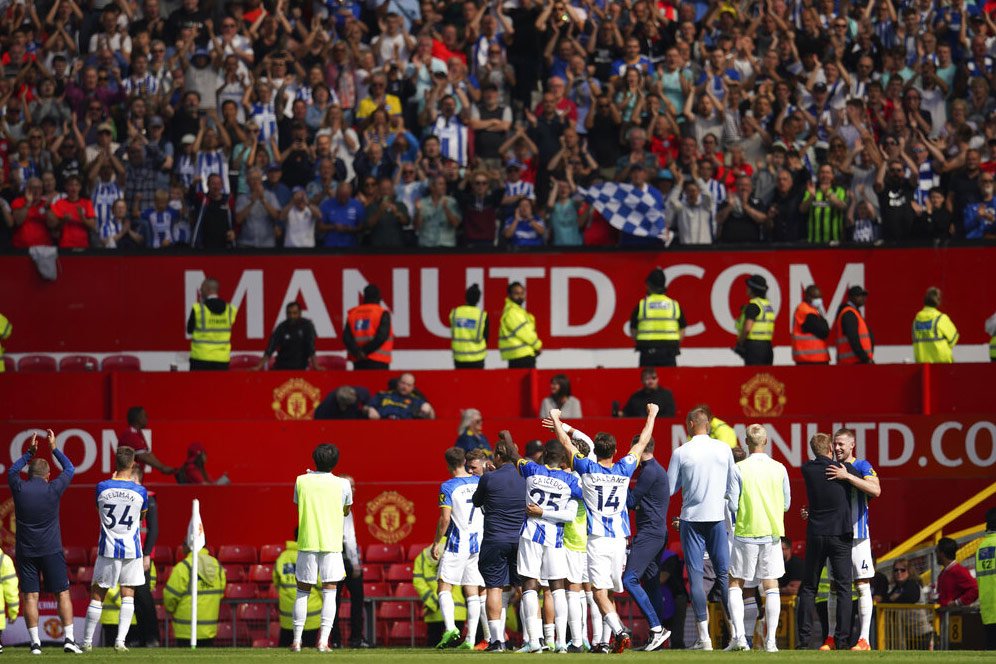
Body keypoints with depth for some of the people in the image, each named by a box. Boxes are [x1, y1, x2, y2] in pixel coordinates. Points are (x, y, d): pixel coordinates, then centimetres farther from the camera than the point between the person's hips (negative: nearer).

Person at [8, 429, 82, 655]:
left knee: (30, 596, 1)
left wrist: (29, 452, 27)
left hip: (25, 551, 1)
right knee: (63, 594, 4)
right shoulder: (53, 490, -6)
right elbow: (70, 469, 12)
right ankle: (69, 639, -2)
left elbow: (12, 470, 20)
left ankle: (35, 642, -4)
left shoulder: (19, 489, -3)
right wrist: (54, 448, 20)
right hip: (51, 550, -1)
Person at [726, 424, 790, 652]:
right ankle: (771, 640, 2)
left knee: (736, 584, 9)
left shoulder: (738, 469, -9)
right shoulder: (779, 469, 0)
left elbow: (733, 506, -10)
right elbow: (786, 504, 8)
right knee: (771, 585, 6)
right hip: (772, 533, 2)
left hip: (746, 533, -2)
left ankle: (739, 635, -4)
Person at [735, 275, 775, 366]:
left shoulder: (753, 305, -11)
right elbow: (772, 331, 19)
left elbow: (747, 328, -20)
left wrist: (739, 344, -7)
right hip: (767, 346, 9)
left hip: (753, 346, -9)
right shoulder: (769, 305, 16)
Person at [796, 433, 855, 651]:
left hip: (815, 534, 2)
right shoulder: (843, 469, -5)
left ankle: (804, 638, 2)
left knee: (808, 587, 8)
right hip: (840, 535, -2)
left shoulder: (807, 469, 0)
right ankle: (842, 638, -5)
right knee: (843, 587, 1)